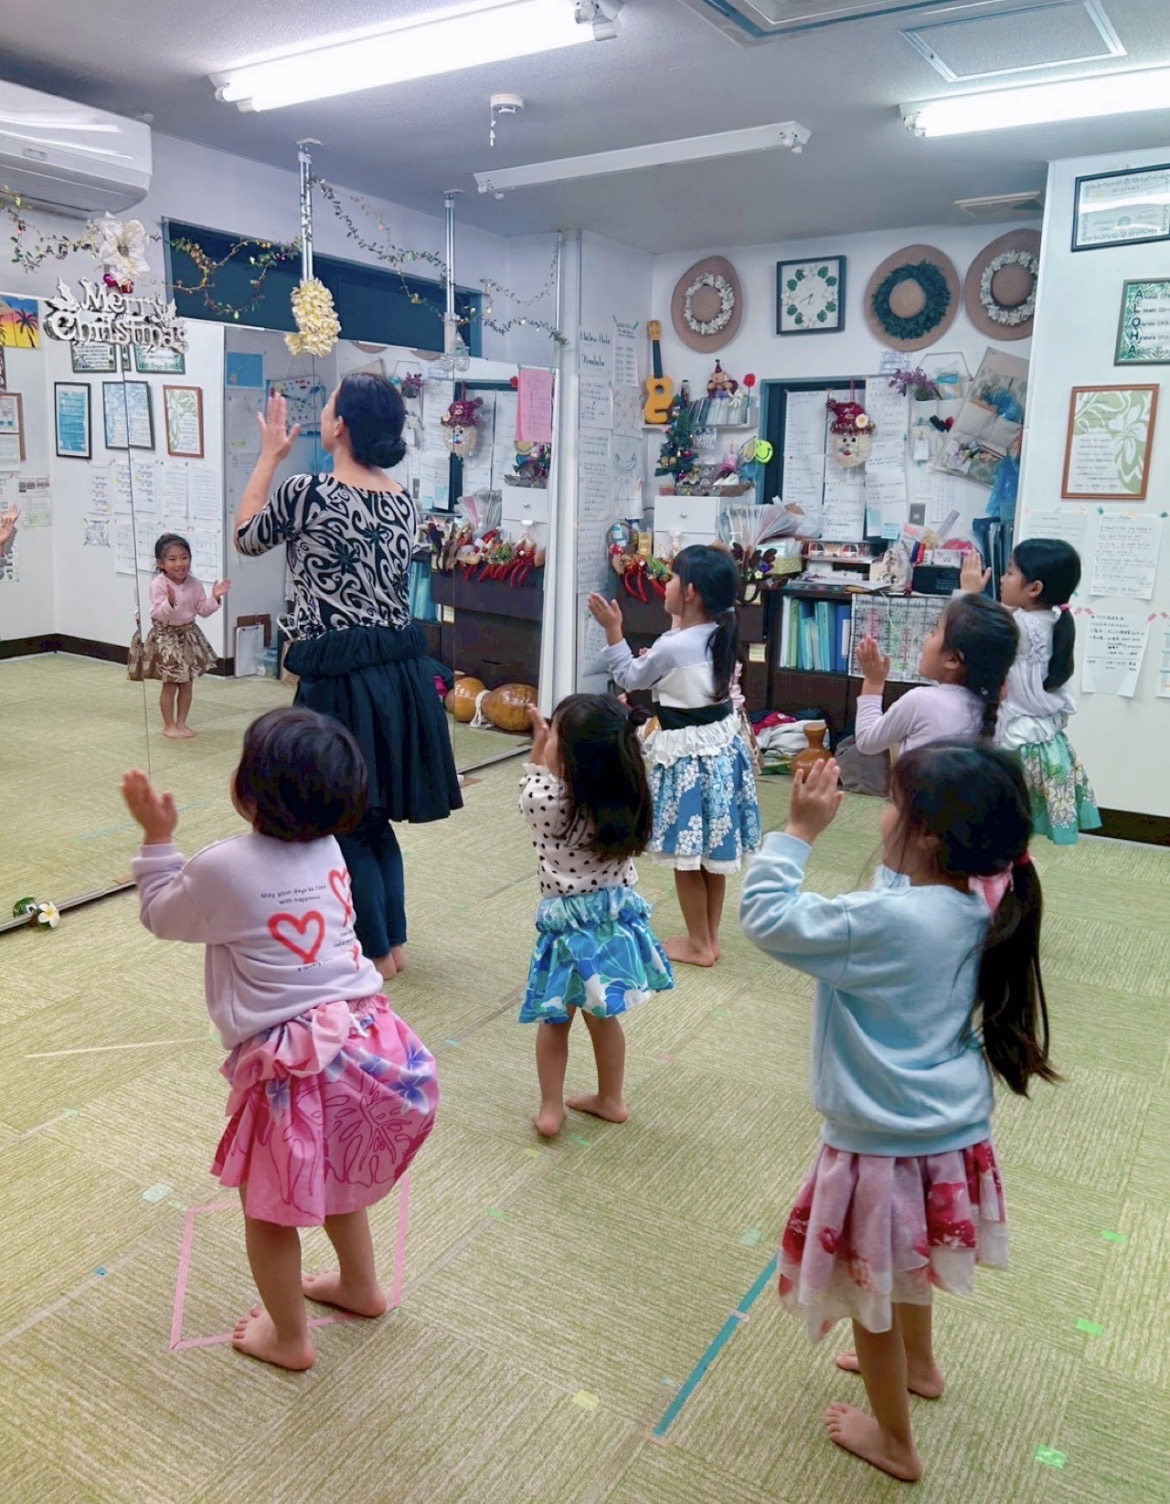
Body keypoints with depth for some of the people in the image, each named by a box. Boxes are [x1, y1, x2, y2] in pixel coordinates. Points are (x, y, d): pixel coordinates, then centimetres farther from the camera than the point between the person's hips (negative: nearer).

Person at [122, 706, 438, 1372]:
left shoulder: (223, 868, -15)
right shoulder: (329, 851, 2)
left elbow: (162, 916, 5)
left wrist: (158, 837, 13)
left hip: (293, 1066, -6)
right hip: (368, 1038, 6)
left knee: (270, 1202, 19)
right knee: (334, 1172, 31)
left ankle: (289, 1336, 37)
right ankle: (362, 1285, 50)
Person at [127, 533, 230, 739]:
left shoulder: (193, 584, -1)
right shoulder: (158, 584, -17)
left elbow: (203, 610, 3)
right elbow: (159, 614, -23)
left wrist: (214, 598, -12)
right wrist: (170, 602, -41)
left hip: (189, 635, 5)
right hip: (166, 637, -5)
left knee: (187, 683, 10)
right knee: (170, 685, 2)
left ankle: (181, 722, 23)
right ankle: (169, 725, 16)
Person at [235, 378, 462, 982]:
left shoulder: (304, 493, -12)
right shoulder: (403, 501, 5)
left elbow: (246, 536, 7)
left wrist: (269, 456, 15)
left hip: (339, 675, -6)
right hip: (401, 666, 6)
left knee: (347, 818, 9)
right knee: (376, 814, 19)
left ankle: (378, 952, 18)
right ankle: (395, 939, 28)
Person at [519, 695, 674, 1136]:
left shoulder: (548, 804, -22)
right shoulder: (623, 798, -9)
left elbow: (531, 793, 2)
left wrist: (539, 743, 8)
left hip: (569, 927, -4)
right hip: (616, 915, 5)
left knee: (555, 1020, 16)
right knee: (601, 1014, 23)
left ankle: (550, 1109, 25)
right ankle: (611, 1099, 37)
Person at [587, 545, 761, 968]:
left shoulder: (670, 647, -22)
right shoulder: (722, 634, 0)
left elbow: (630, 678, -4)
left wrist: (612, 628, 0)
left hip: (688, 757, -8)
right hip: (722, 747, 8)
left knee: (688, 856, 6)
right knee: (714, 851, 17)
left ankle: (699, 944, 18)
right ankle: (711, 937, 29)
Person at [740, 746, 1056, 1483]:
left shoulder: (889, 921, -32)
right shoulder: (972, 911, -7)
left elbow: (767, 916, -25)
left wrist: (799, 830, -20)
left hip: (887, 1151, -8)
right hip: (950, 1137, 8)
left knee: (871, 1292, 18)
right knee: (904, 1265, 34)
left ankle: (896, 1443, 40)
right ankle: (919, 1365, 60)